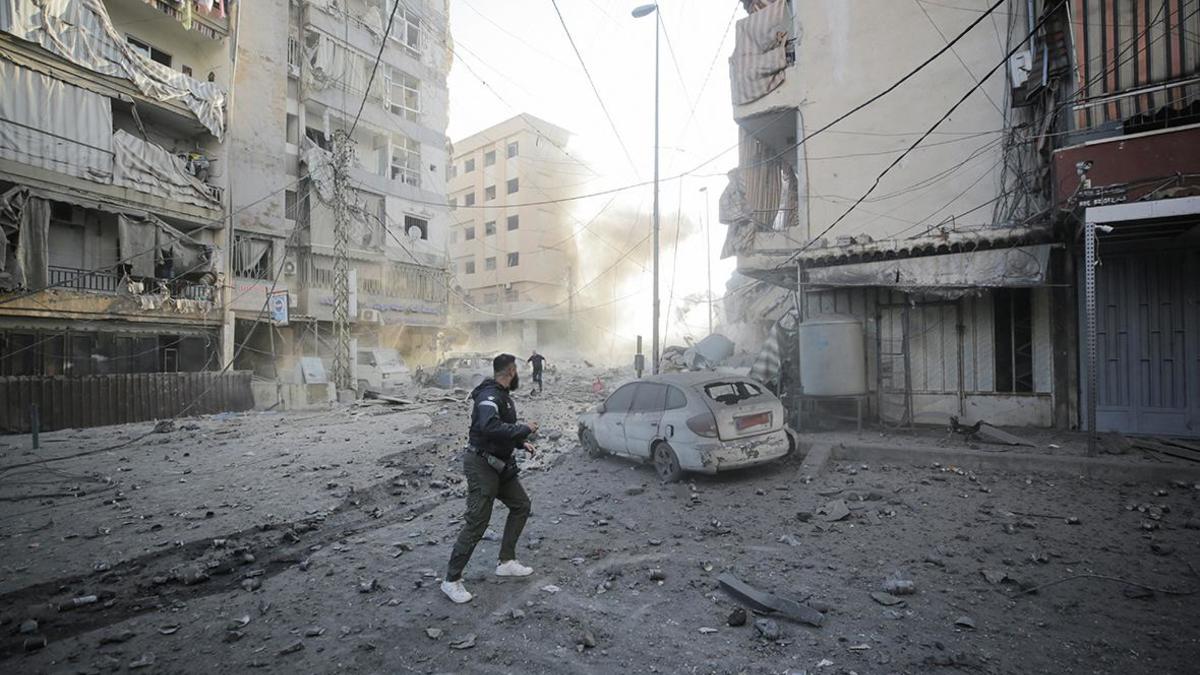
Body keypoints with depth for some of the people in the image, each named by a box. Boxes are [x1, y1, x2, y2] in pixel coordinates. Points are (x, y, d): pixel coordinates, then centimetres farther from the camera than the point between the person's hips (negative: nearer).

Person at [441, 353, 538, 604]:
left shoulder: (502, 395, 10)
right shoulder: (489, 396, -22)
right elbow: (490, 427, -40)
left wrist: (522, 442, 10)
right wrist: (525, 429, -29)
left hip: (499, 466, 10)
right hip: (481, 466, -10)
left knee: (521, 505, 14)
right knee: (476, 524, -5)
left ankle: (507, 562, 24)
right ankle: (451, 580, 11)